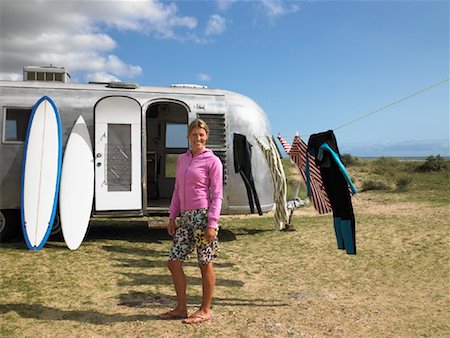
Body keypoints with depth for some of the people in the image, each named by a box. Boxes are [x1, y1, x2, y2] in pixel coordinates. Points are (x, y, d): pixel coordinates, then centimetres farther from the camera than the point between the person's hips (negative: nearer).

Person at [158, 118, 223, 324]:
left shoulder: (212, 161, -5)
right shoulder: (182, 159, 14)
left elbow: (217, 195, -8)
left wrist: (212, 224, -15)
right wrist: (172, 217, 13)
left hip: (202, 215, -7)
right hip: (185, 217, 7)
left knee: (205, 264, 5)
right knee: (173, 262, 7)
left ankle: (205, 310, 20)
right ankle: (181, 307, 24)